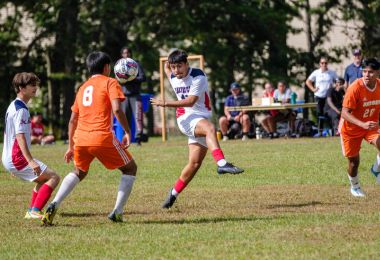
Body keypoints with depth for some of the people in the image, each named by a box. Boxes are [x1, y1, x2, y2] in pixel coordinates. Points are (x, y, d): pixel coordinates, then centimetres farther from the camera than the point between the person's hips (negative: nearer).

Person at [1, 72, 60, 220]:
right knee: (53, 177, -13)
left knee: (43, 179, 26)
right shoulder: (21, 109, -14)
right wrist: (31, 161, -33)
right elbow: (20, 136, -25)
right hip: (17, 158, -10)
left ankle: (31, 212, 21)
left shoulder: (13, 107, 17)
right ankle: (35, 210, -22)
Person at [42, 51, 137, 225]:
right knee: (130, 168, 14)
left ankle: (53, 206, 8)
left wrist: (71, 146, 30)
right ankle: (117, 212, 4)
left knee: (79, 172, 30)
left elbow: (73, 120, 24)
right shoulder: (110, 83, 4)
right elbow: (117, 109, -13)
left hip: (80, 139, 6)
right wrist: (127, 132, -5)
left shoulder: (83, 87, 23)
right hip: (103, 138, -6)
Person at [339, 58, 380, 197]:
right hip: (351, 128, -3)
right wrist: (363, 124, -40)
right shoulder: (355, 88, -28)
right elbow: (345, 113, -28)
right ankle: (355, 187, 36)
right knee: (354, 161, 6)